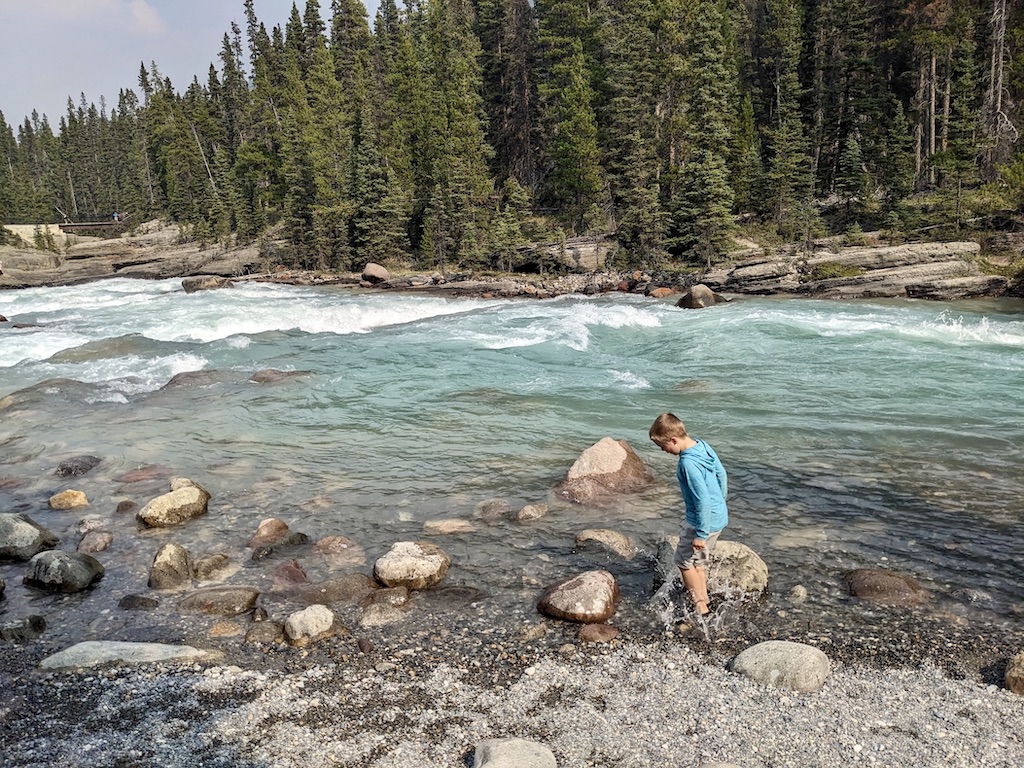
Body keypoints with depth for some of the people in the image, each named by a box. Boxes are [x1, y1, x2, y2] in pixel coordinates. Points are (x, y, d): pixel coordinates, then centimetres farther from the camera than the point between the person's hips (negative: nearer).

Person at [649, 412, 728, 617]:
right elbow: (721, 474, 11)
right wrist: (721, 501, 25)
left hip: (704, 521, -9)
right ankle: (703, 598, 34)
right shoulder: (703, 445, -2)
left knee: (685, 560, 9)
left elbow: (703, 500, -28)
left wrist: (701, 534, -20)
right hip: (719, 516, 9)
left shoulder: (688, 463, -29)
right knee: (699, 560, 23)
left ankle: (701, 607, 15)